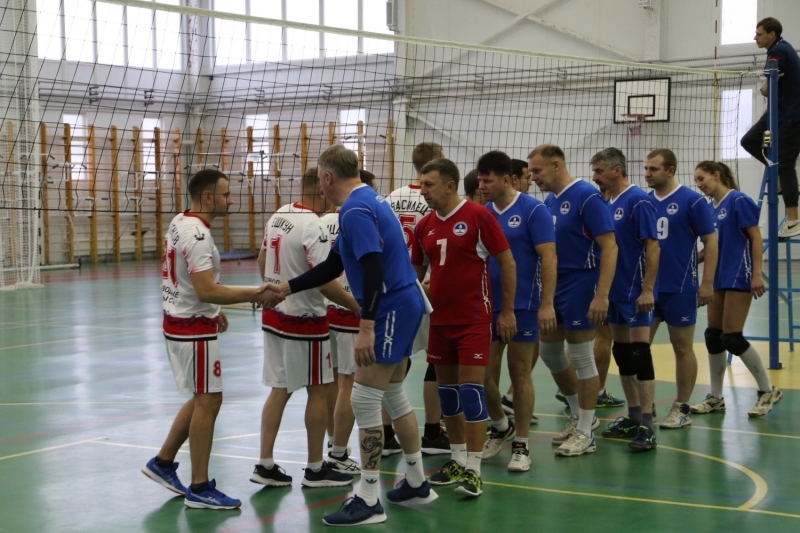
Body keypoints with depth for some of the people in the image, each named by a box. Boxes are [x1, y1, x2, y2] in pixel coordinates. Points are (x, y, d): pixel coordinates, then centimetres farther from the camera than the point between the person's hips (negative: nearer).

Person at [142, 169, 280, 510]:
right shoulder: (197, 234, -23)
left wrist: (212, 311, 22)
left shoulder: (181, 223, 9)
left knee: (202, 398, 18)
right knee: (208, 401, -3)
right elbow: (207, 290, -29)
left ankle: (162, 463, 25)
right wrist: (256, 295, -26)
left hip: (181, 320, 10)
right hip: (194, 328, -10)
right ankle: (200, 489, 4)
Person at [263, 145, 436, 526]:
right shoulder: (366, 201, 14)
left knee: (364, 401, -7)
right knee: (393, 396, 18)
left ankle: (368, 501, -2)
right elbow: (333, 266, 19)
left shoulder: (356, 210, -17)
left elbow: (373, 268, -26)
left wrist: (366, 327, -29)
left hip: (391, 309, -10)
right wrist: (287, 288, 19)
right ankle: (417, 483, 28)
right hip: (403, 305, 10)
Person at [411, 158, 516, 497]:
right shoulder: (424, 226, 7)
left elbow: (507, 262, -6)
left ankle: (472, 469, -3)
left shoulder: (478, 216, -10)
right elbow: (416, 271, 17)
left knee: (470, 388, -8)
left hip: (473, 319, -6)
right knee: (446, 388, 11)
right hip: (439, 319, 6)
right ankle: (457, 458, 23)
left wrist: (507, 310, -6)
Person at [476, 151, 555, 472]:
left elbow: (548, 258, -11)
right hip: (486, 307, 5)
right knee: (484, 375, 5)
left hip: (522, 307, -4)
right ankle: (501, 428, 31)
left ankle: (520, 446, 14)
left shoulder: (533, 210, -8)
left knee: (520, 374, 3)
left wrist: (547, 304, -17)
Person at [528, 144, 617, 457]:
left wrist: (602, 295, -24)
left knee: (581, 358, -1)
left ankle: (585, 433, 10)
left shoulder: (586, 196, -15)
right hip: (553, 287, 8)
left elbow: (609, 247, -19)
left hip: (579, 287, -8)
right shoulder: (549, 201, 9)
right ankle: (579, 415, 31)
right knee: (549, 352, 14)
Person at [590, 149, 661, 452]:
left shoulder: (638, 201, -12)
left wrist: (647, 290, -21)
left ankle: (647, 427, -7)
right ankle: (633, 418, 22)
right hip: (614, 291, 9)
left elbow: (653, 247, -17)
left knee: (639, 354, -9)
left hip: (635, 293, -8)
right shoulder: (607, 204, 11)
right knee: (622, 355, 12)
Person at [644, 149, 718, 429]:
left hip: (679, 289, -5)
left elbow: (710, 242, -7)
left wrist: (707, 283, -12)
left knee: (682, 348, 4)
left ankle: (682, 409, 13)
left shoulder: (692, 201, -7)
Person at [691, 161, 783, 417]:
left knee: (731, 338, -8)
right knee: (713, 336, 7)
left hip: (738, 278, -8)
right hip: (720, 279, 8)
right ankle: (715, 397, 16)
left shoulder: (738, 201, -11)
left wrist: (757, 274, -19)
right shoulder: (709, 208, 11)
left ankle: (768, 391, 7)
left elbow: (756, 238, -13)